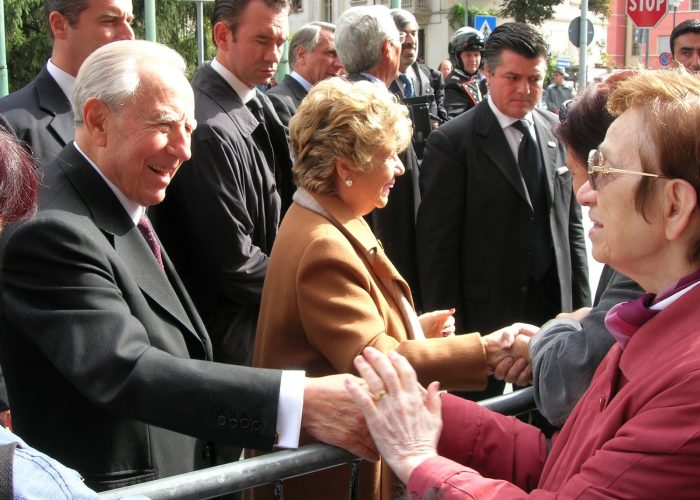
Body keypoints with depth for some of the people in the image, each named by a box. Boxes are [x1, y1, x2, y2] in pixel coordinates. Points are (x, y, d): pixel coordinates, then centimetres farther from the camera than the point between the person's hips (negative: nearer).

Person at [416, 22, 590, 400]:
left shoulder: (557, 133, 6)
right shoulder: (452, 141, -10)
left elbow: (571, 224, 12)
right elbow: (436, 244, -10)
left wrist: (581, 304, 9)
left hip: (553, 309, 5)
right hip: (483, 318, -4)